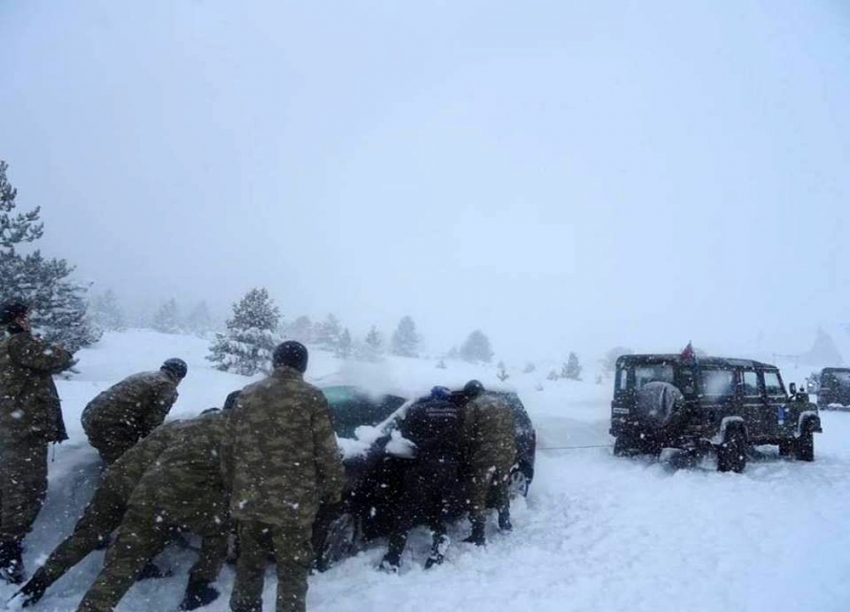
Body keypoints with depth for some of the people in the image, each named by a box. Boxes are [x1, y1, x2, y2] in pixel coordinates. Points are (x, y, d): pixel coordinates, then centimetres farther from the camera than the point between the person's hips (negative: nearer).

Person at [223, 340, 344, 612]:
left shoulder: (247, 394, 7)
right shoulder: (311, 397, -7)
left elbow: (229, 448, 11)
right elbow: (327, 452, -7)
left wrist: (233, 483, 24)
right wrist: (334, 487, 6)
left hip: (248, 497, 4)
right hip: (293, 500, -4)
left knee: (249, 562, 21)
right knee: (292, 569, 8)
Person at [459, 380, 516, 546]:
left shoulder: (472, 406, -7)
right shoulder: (502, 402, 14)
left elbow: (467, 436, -8)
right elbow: (511, 430, 17)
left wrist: (468, 455, 6)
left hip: (484, 457, -7)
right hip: (507, 455, 7)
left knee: (477, 497, 3)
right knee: (502, 490, 26)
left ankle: (478, 537, 4)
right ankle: (505, 525, 39)